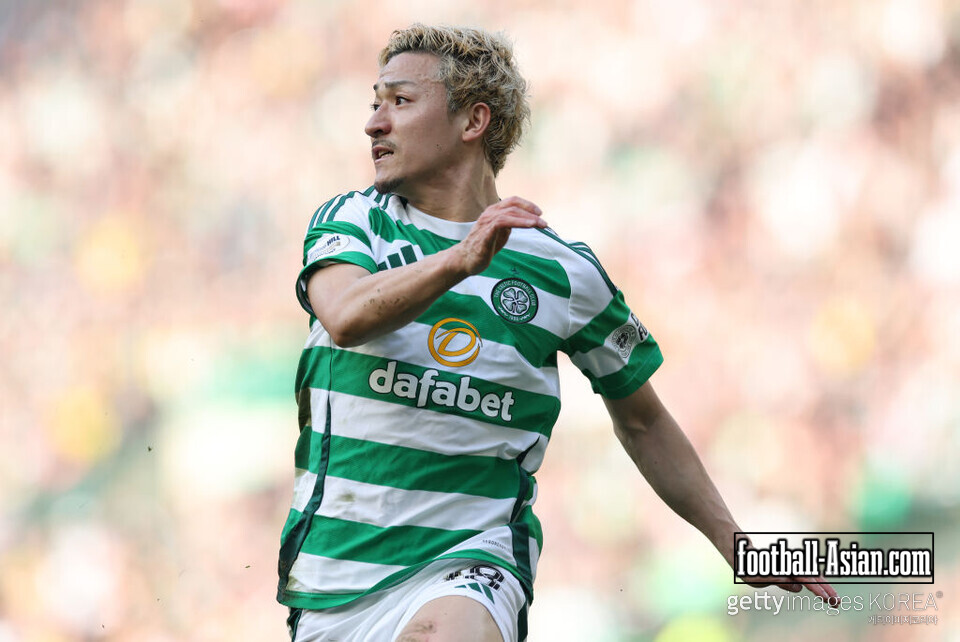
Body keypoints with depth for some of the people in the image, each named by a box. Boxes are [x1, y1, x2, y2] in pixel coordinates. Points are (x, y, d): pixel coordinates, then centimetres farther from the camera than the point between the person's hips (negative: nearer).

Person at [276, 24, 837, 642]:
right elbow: (345, 317, -19)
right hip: (334, 564, 3)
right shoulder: (348, 219, 4)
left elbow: (642, 420, 17)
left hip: (471, 562, -3)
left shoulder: (565, 272, 4)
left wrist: (732, 540, 15)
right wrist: (461, 260, -34)